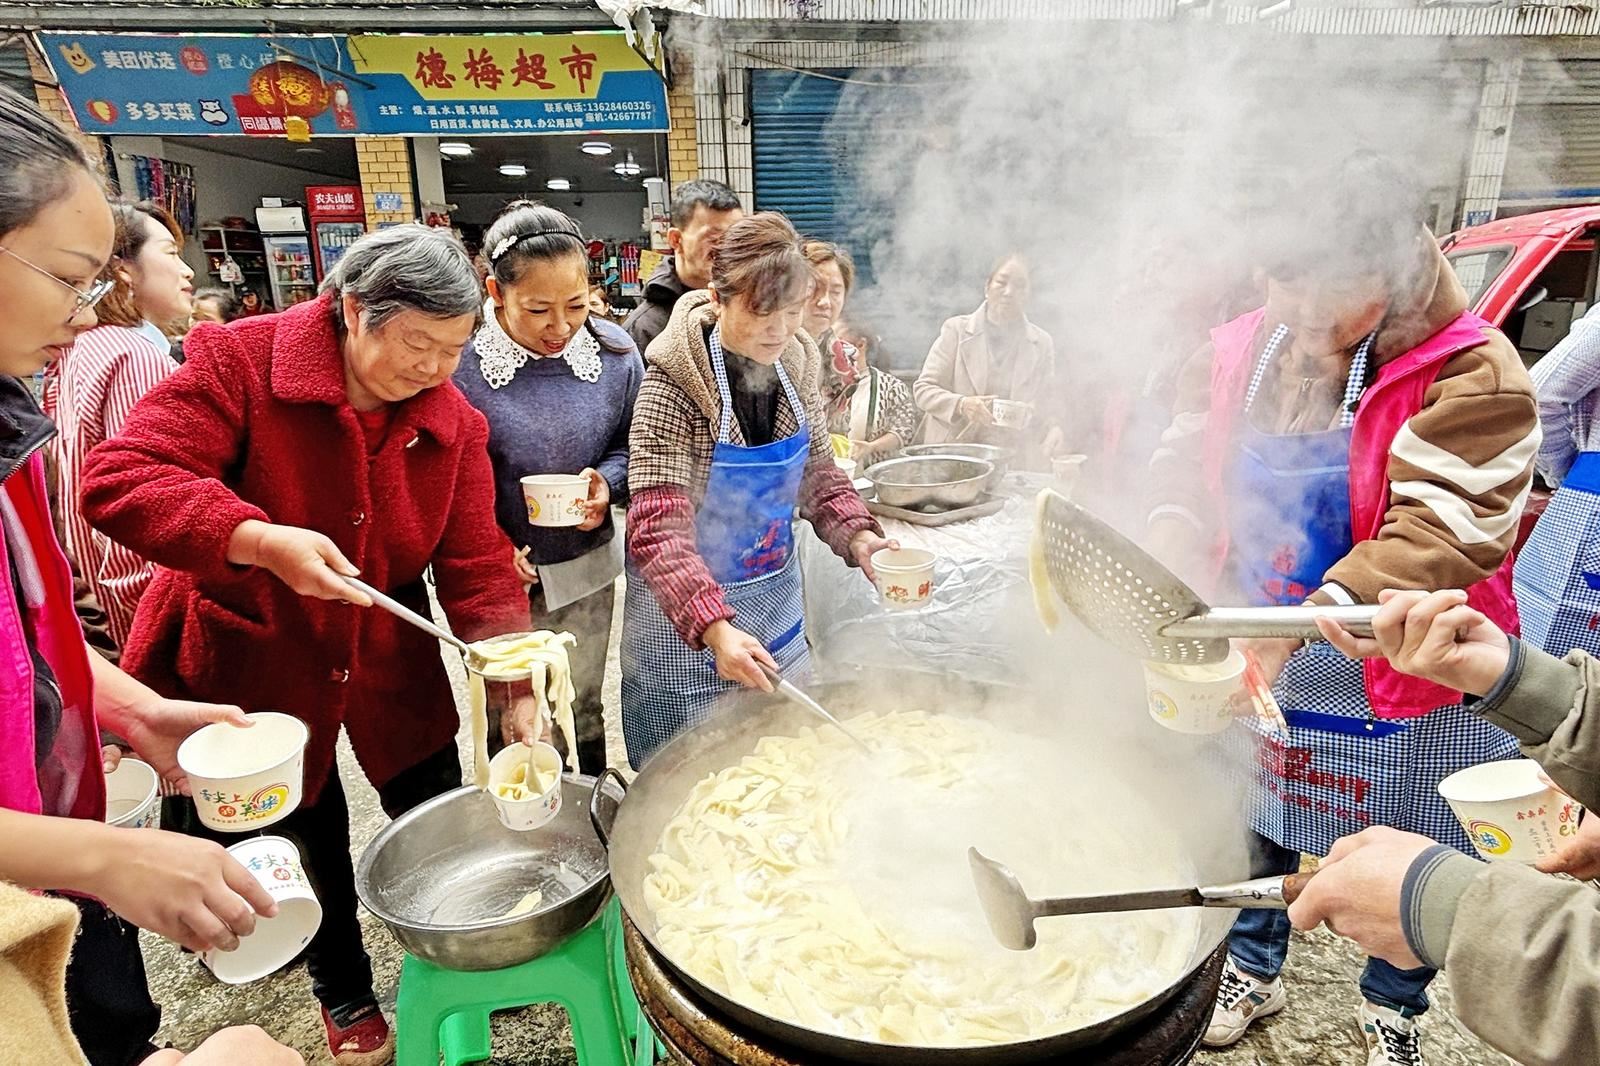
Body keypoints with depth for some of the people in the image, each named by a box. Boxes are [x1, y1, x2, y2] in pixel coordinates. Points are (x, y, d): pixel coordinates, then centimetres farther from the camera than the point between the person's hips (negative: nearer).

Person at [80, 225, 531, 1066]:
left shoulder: (454, 421, -9)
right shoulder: (239, 360, -19)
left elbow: (476, 563, -11)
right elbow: (119, 479, -25)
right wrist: (261, 541, -40)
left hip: (388, 660, 3)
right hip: (255, 656, -2)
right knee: (311, 839, 15)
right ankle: (343, 994, 45)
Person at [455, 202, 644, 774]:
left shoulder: (612, 349, -6)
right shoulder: (455, 358, -16)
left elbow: (634, 443, 6)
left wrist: (607, 482, -14)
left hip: (587, 568, 3)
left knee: (584, 709, 21)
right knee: (509, 724, 13)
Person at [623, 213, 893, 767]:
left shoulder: (796, 366, -5)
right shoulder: (674, 381, -22)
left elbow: (819, 475, 5)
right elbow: (658, 529, -27)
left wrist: (858, 536, -14)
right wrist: (713, 626, -41)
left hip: (777, 596, 6)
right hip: (685, 607, -5)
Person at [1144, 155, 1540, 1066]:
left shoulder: (1473, 373, -18)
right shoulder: (1240, 350, -4)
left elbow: (1442, 530, -27)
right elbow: (1186, 465, 1)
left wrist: (1309, 615, -40)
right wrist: (1175, 542, -20)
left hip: (1398, 674, -3)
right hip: (1255, 657, 4)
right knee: (1257, 824, 21)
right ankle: (1253, 973, 48)